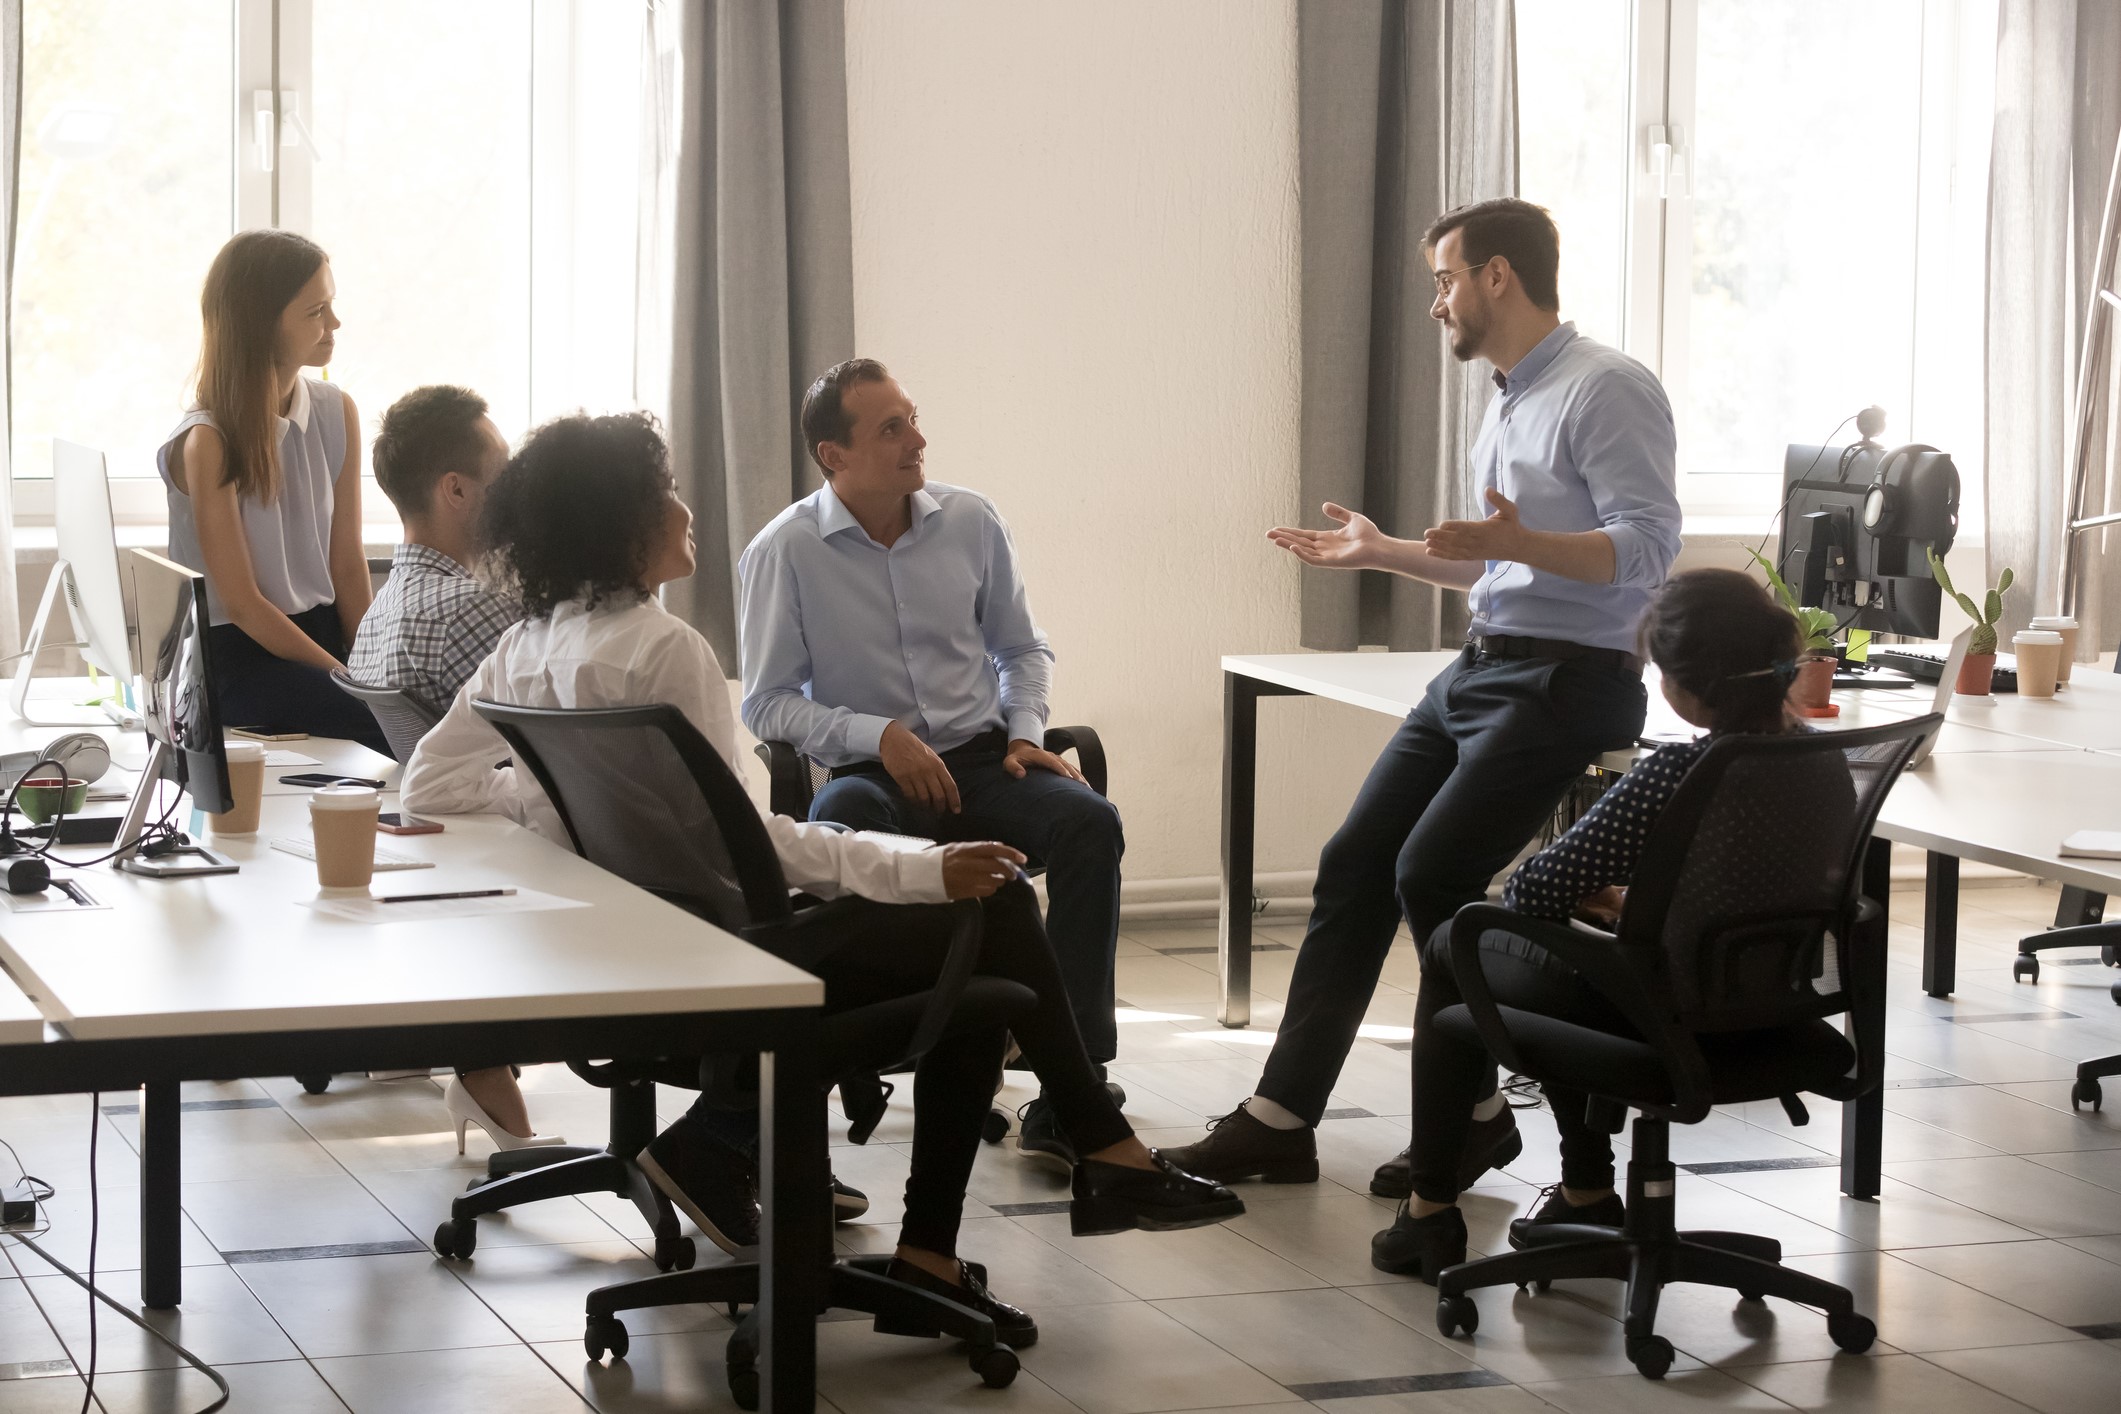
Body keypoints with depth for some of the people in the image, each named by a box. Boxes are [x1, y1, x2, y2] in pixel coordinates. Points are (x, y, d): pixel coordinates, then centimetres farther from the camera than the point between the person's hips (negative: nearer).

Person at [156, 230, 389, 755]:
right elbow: (242, 604, -12)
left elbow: (348, 564, 7)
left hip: (325, 632, 6)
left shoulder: (336, 412, 6)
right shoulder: (207, 443, -13)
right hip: (240, 655, -6)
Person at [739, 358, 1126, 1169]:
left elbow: (1022, 649, 20)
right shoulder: (785, 553, -3)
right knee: (835, 836, -40)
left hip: (982, 759, 3)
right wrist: (879, 736, -14)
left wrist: (1026, 732, 1)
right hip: (869, 771, -3)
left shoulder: (969, 521, 7)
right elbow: (767, 704, -2)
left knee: (1088, 820, -28)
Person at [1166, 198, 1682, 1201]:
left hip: (1564, 682, -10)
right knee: (1354, 864, 3)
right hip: (1479, 669, 10)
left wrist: (1522, 541, -34)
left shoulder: (1608, 390, -11)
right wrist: (1380, 552, 28)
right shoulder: (1509, 401, 20)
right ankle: (1281, 1117, 5)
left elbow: (1645, 551, -21)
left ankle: (1473, 1117, -2)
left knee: (1432, 873, -18)